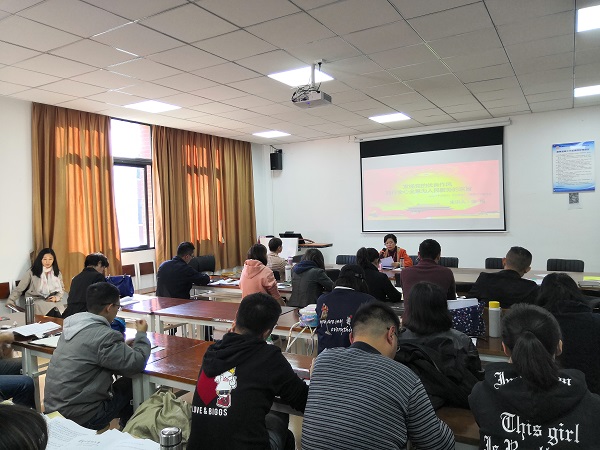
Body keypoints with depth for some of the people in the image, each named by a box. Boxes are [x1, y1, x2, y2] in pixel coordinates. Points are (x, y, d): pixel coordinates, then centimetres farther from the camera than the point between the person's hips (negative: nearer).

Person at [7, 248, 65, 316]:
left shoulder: (57, 273, 12)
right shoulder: (32, 272, 2)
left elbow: (62, 289, 19)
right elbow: (19, 289, 4)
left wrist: (57, 297, -2)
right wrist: (10, 302, -7)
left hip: (53, 301, 3)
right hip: (36, 300, -2)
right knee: (53, 310, -37)